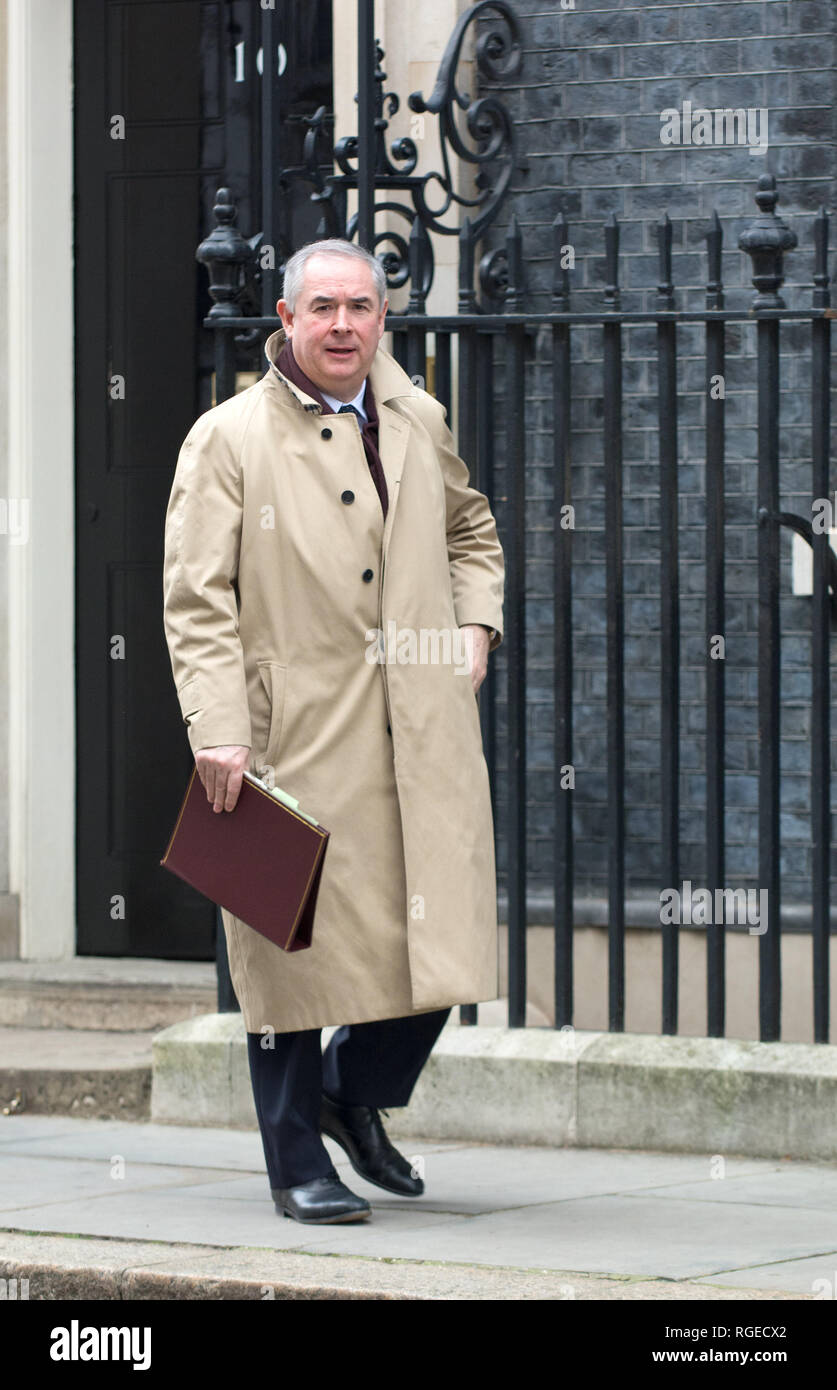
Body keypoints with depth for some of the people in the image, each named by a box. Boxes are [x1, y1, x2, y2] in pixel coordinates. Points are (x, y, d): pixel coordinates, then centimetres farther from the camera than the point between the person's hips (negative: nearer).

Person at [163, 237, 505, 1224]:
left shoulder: (418, 423, 12)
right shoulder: (228, 440, -3)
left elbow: (470, 529, 31)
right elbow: (196, 601, -7)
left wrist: (475, 624, 14)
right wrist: (217, 729, -16)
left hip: (422, 735, 5)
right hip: (299, 743, -4)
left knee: (441, 937, 2)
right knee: (297, 947, 0)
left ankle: (355, 1097, 28)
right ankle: (298, 1165, 13)